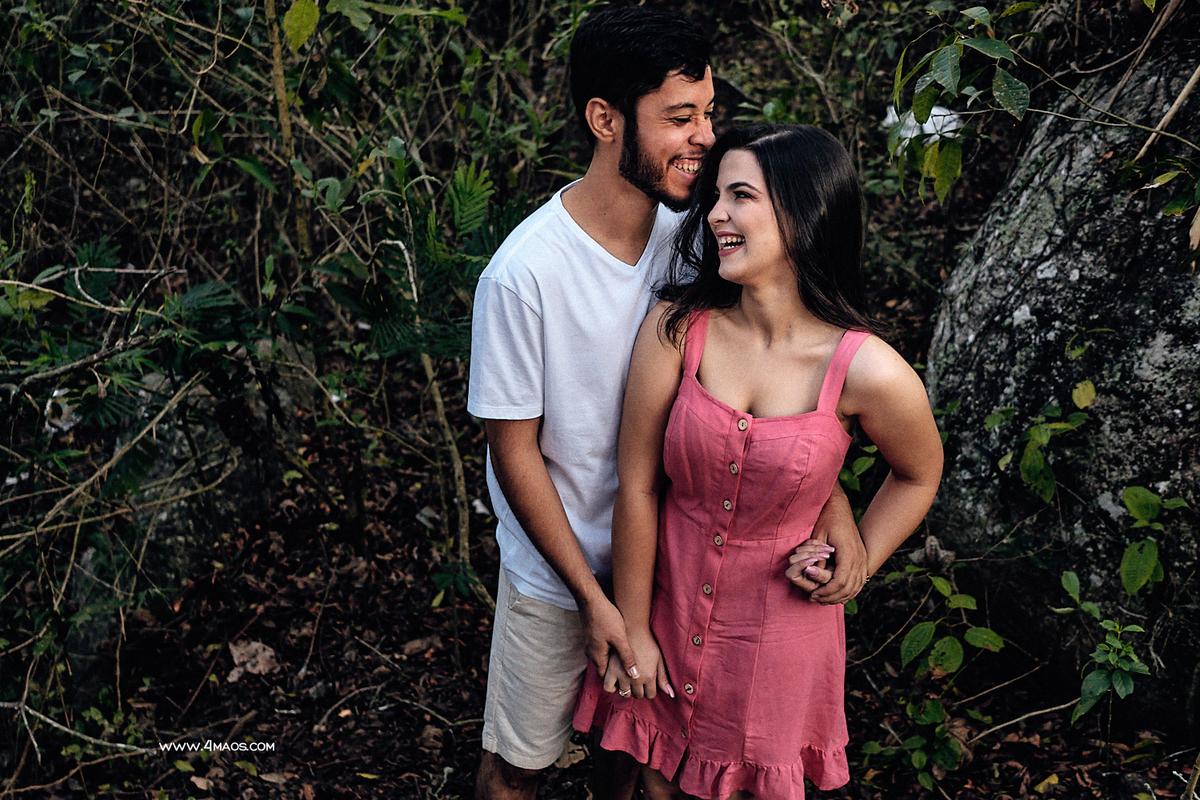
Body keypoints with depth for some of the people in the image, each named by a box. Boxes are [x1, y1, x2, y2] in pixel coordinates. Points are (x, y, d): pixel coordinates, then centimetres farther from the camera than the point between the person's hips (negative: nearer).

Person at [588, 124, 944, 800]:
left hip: (779, 636, -1)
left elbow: (920, 473, 2)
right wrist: (634, 628, -5)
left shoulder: (870, 373, -20)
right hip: (668, 610, 2)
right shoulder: (677, 329, -16)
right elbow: (637, 485, -10)